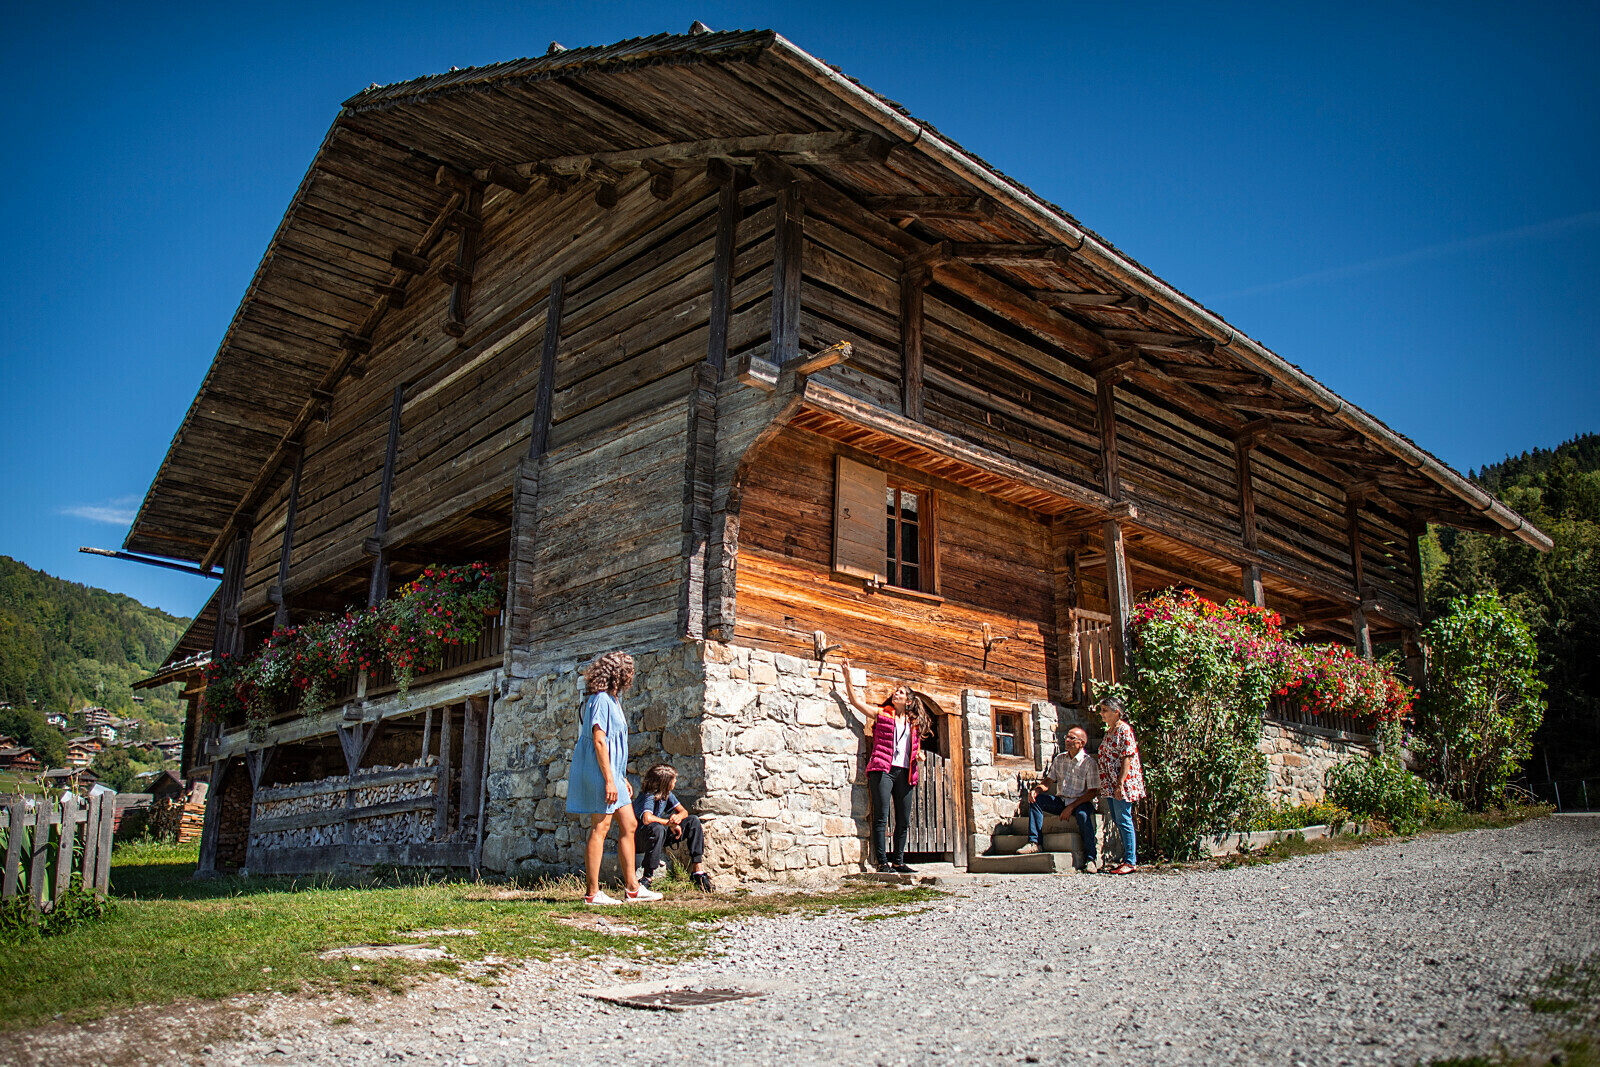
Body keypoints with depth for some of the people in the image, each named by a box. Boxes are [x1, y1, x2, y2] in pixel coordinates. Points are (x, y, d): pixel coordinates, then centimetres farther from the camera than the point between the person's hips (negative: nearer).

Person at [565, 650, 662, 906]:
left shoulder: (612, 700, 19)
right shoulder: (601, 700, -12)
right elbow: (599, 741, -19)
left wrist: (622, 778, 22)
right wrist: (609, 780, -22)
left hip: (612, 773, 10)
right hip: (600, 772, -10)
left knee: (629, 825, 9)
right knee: (600, 829, -7)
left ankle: (632, 887, 13)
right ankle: (592, 893, -3)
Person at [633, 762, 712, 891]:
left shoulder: (666, 794, 0)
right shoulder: (648, 797, -25)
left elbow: (684, 811, 6)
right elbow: (647, 819, -44)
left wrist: (678, 817, -19)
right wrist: (670, 823, -30)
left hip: (659, 836, 8)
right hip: (640, 840, -8)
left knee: (693, 821, -4)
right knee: (657, 828, -42)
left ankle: (698, 870, -7)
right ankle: (646, 878, -31)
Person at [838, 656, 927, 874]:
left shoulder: (914, 724, 19)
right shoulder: (881, 713, 9)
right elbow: (854, 701, 3)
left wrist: (919, 757, 6)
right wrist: (848, 677, -6)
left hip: (904, 773, 4)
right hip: (883, 770, -4)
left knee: (904, 820, 4)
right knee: (881, 817, -9)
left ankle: (898, 861, 13)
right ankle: (882, 861, -8)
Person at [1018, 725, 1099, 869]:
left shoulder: (1089, 763, -9)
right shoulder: (1059, 759, 8)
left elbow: (1093, 792, -12)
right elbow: (1049, 781, 12)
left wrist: (1072, 806, -20)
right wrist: (1037, 790, -12)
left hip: (1081, 802, -5)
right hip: (1061, 801, 5)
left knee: (1082, 813, -37)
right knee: (1035, 800, -15)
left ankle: (1090, 858, -29)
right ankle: (1034, 843, -16)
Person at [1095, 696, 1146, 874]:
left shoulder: (1124, 729, -11)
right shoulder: (1109, 731, 17)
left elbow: (1127, 758, -17)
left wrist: (1120, 784, -22)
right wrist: (1109, 785, 17)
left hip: (1122, 782, -10)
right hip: (1110, 784, 10)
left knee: (1123, 820, -8)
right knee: (1118, 821, 11)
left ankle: (1131, 862, -4)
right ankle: (1129, 858, 18)